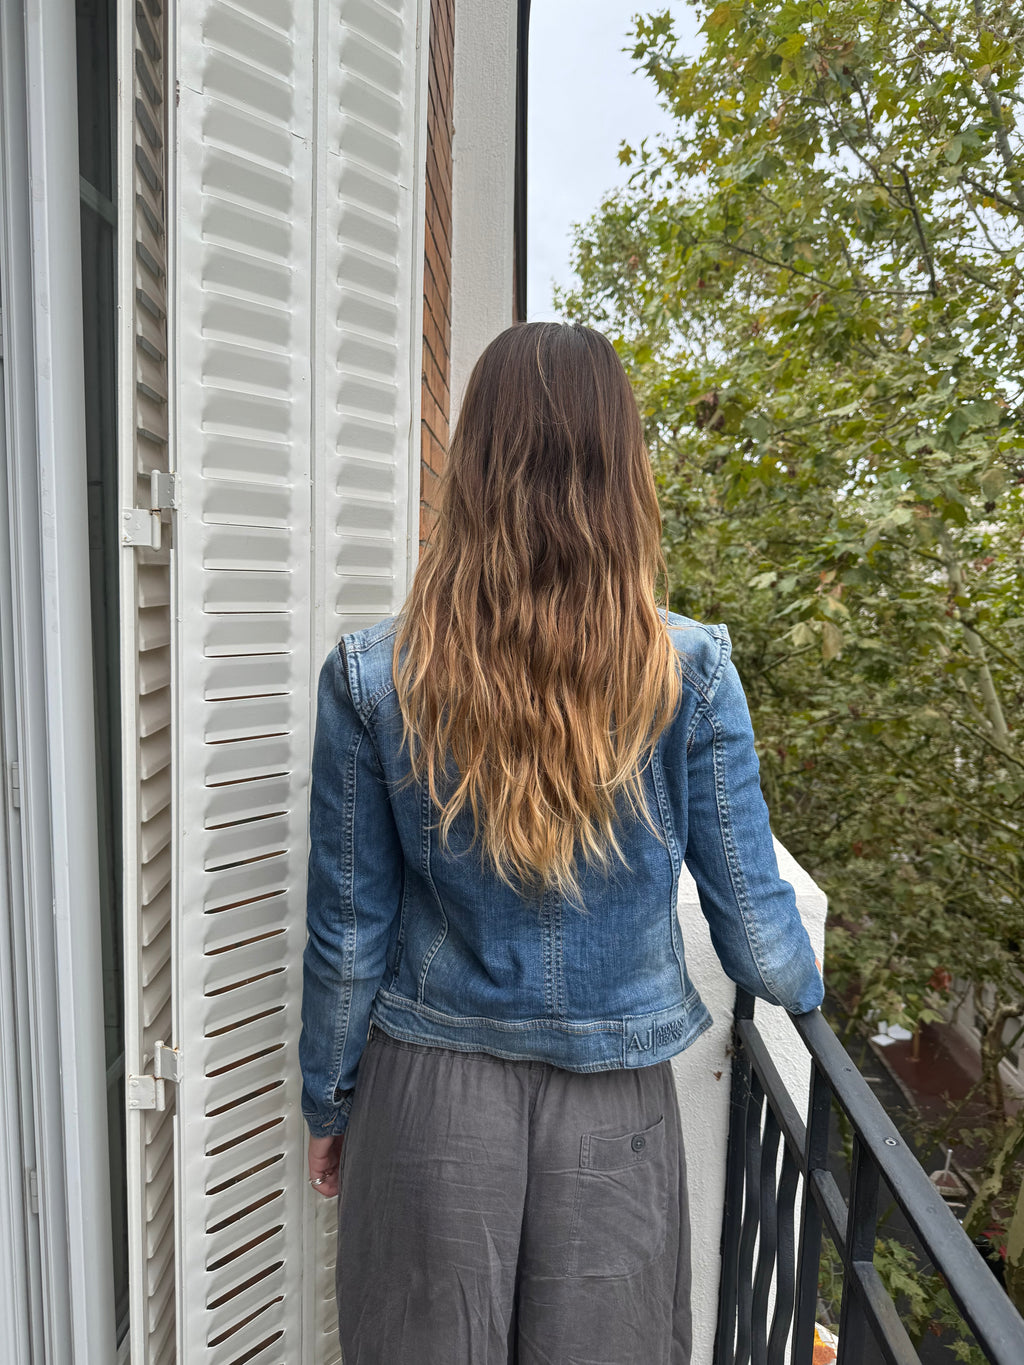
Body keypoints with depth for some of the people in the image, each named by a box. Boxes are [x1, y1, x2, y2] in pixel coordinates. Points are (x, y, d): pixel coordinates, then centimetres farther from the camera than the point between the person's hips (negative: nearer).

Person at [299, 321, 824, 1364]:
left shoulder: (371, 677, -15)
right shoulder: (691, 673, -15)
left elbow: (348, 932, -7)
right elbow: (750, 914, -6)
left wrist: (328, 1102, 9)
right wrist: (805, 996, 17)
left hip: (429, 1090, 0)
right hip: (615, 1109, 1)